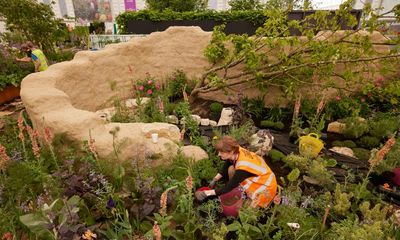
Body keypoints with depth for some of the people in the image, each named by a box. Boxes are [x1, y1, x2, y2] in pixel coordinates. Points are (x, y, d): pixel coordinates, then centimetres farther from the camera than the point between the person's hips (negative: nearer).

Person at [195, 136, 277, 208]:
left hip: (266, 187, -7)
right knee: (231, 169, -9)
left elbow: (227, 188, -27)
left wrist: (207, 193, -23)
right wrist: (214, 180, -7)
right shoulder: (236, 152, -16)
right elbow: (225, 169, 2)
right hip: (258, 176, 7)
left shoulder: (243, 167, -35)